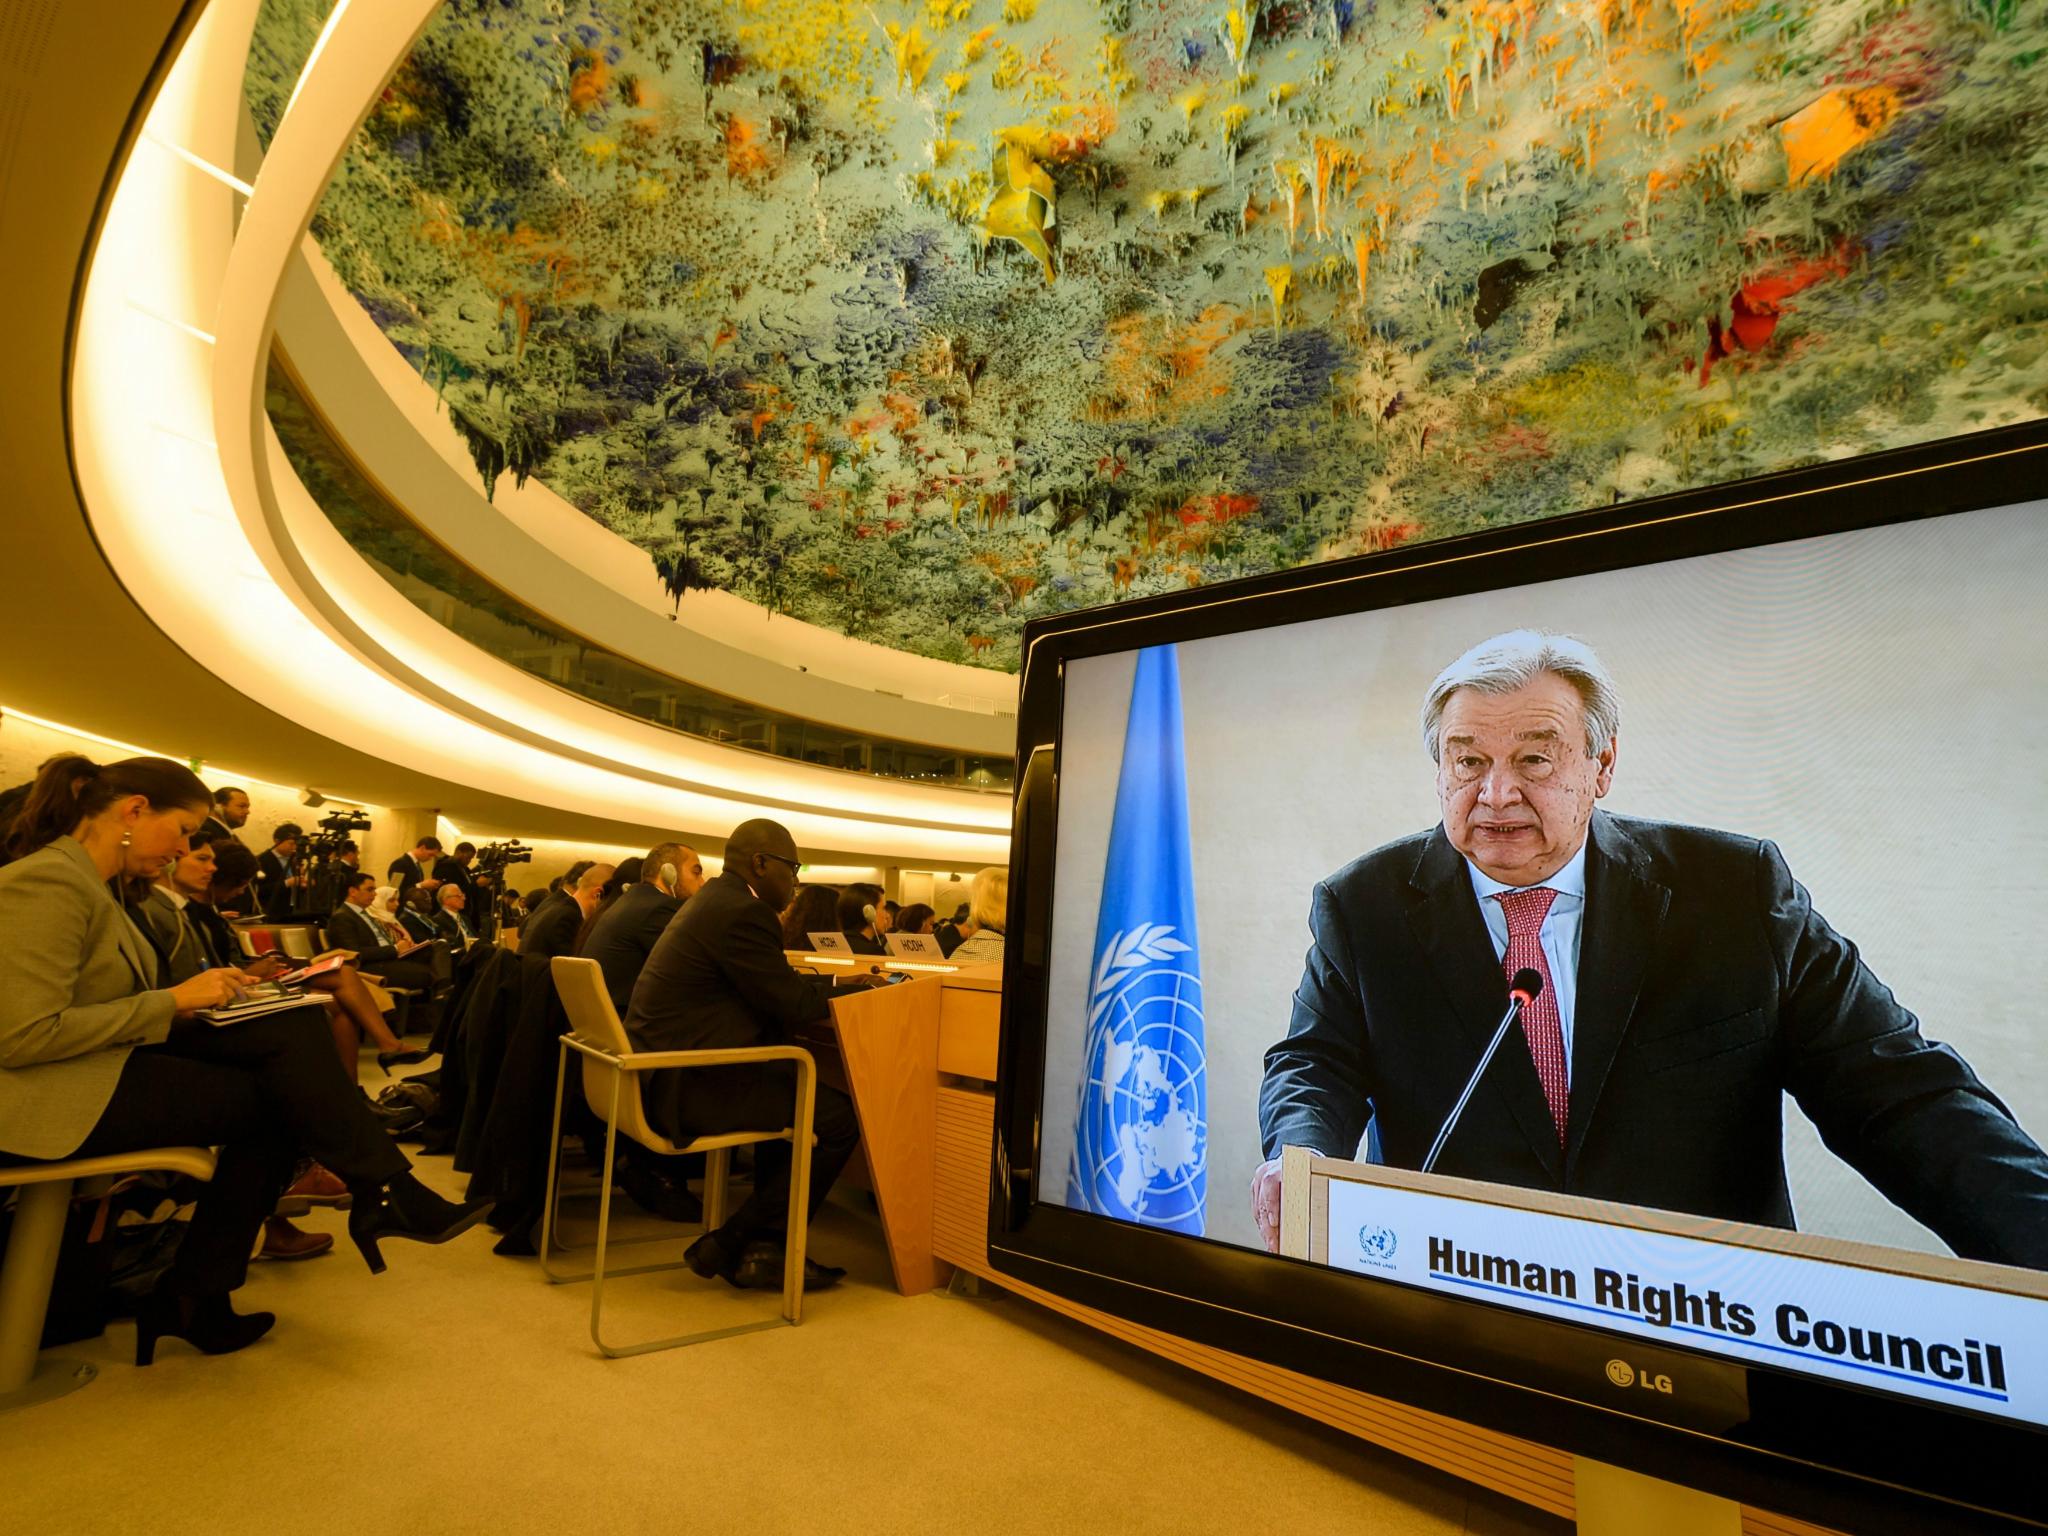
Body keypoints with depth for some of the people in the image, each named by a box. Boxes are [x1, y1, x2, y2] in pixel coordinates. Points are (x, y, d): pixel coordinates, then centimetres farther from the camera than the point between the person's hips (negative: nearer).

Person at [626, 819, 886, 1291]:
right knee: (839, 1119, -8)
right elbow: (793, 1005, -14)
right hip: (690, 1086, -11)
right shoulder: (741, 911, -18)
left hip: (661, 1072, 11)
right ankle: (728, 1246, 4)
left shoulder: (715, 898, 14)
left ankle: (765, 1247, 21)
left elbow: (775, 986, 21)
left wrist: (835, 980, 17)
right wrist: (850, 988, 2)